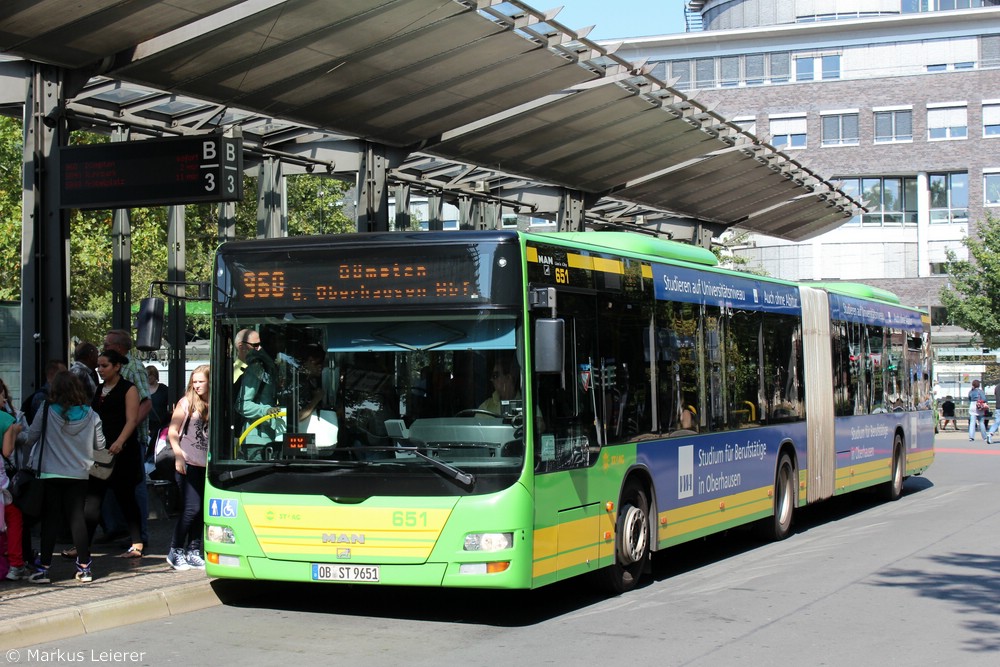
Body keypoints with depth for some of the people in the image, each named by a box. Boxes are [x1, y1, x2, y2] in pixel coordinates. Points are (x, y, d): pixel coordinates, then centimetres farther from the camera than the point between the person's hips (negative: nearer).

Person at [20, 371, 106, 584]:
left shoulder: (46, 411, -10)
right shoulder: (90, 415, -3)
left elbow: (31, 437, -4)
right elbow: (100, 444, 5)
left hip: (50, 474, -1)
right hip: (79, 474, 2)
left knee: (51, 519, 5)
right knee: (77, 517, 8)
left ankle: (43, 568, 5)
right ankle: (84, 567, 8)